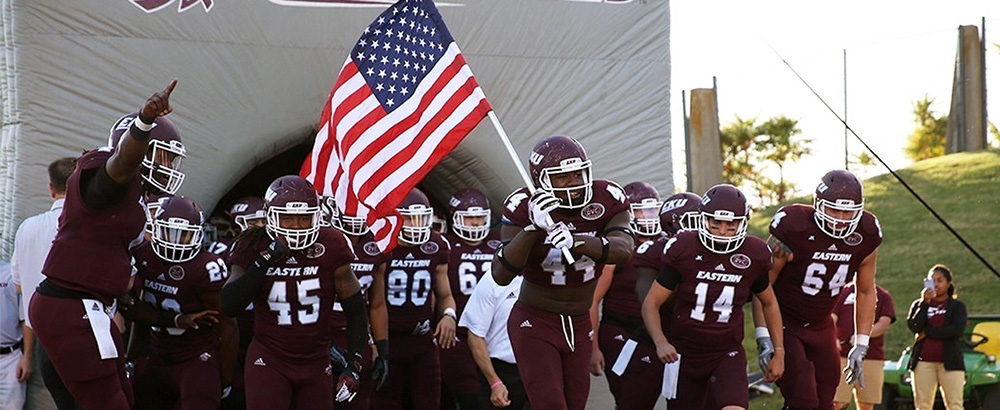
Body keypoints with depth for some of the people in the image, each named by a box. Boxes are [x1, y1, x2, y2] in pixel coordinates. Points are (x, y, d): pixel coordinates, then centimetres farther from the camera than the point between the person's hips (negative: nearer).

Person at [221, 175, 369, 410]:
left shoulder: (330, 248, -6)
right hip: (269, 363, -2)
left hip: (316, 365, 2)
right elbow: (229, 307, -18)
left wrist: (354, 365, -5)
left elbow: (356, 310, 2)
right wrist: (266, 260, -24)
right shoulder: (256, 248, -6)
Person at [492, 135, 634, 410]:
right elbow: (501, 276, -26)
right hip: (535, 325, -4)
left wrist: (576, 241, -46)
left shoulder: (607, 200, -10)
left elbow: (623, 250, -28)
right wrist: (533, 228, -39)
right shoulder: (524, 207, -17)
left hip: (580, 326, 4)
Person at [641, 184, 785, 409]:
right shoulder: (684, 250, -12)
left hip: (728, 354, 0)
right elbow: (651, 303, -7)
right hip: (684, 354, 0)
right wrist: (660, 342, -23)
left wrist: (779, 352, 12)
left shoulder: (753, 255, -6)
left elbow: (769, 303, 12)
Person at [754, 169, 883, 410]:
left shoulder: (865, 237, -8)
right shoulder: (793, 230, -23)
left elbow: (866, 292, 7)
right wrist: (763, 337, -21)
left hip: (821, 327, 6)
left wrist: (861, 346, 5)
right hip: (783, 324, -5)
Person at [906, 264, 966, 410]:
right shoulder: (918, 305, 14)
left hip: (949, 362, -2)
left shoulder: (957, 306, 9)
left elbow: (958, 331, -8)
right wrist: (925, 303, -10)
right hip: (923, 362, 2)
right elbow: (914, 326, -3)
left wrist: (927, 332, -6)